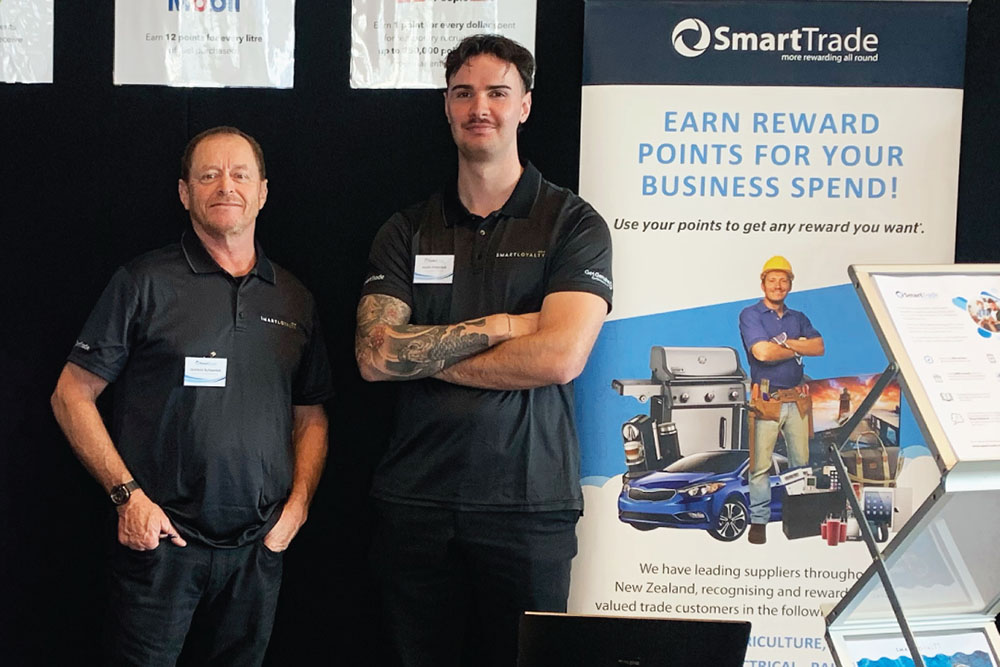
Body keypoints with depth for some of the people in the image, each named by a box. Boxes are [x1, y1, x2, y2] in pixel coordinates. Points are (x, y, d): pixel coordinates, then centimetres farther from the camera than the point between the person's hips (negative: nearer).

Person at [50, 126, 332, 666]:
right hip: (159, 540, -3)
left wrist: (297, 505, 1)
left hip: (259, 548, 4)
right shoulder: (145, 283, -2)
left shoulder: (294, 300, 10)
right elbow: (72, 395, -2)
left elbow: (311, 416, 15)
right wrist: (127, 495, -10)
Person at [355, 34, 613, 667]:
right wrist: (497, 326, -12)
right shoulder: (407, 232, 8)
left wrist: (424, 354, -8)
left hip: (529, 504, -3)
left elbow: (560, 357, -16)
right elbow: (374, 355, -5)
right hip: (415, 502, 3)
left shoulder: (575, 224, -1)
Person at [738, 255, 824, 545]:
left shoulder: (798, 318, 15)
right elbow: (762, 352, -18)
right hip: (766, 400, -5)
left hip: (797, 400, 5)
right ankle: (758, 520, 5)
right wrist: (798, 349, -4)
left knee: (802, 462, 10)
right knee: (760, 464, -3)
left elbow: (819, 347, -1)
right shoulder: (750, 315, -2)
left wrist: (786, 342, -14)